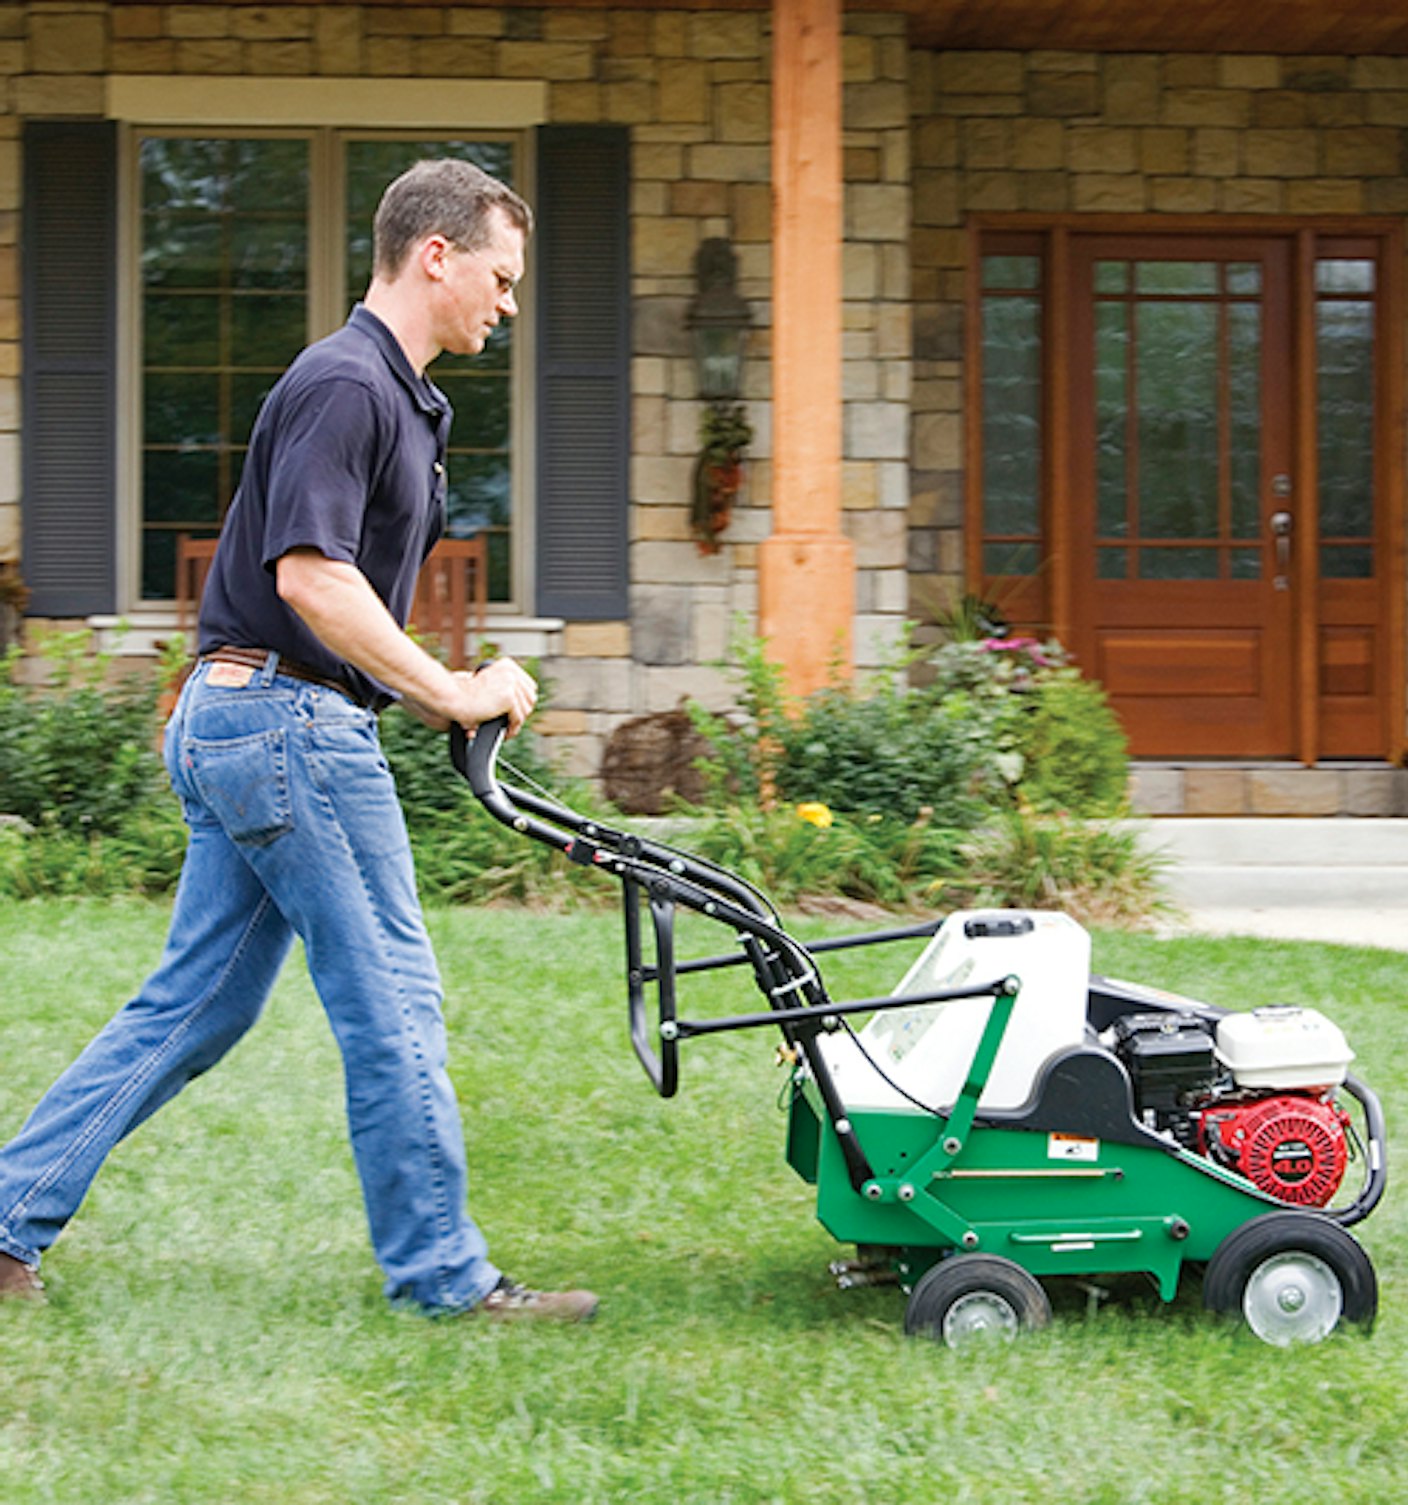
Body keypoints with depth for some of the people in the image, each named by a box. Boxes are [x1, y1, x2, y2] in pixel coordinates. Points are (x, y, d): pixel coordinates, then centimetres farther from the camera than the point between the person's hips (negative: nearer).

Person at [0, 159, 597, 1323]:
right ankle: (441, 1271, 5)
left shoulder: (399, 397, 18)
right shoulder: (344, 384, -15)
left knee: (196, 1006, 11)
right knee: (390, 1000, -3)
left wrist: (452, 693, 13)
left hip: (243, 721, 10)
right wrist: (449, 692, -18)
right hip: (285, 718, -10)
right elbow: (310, 575, -24)